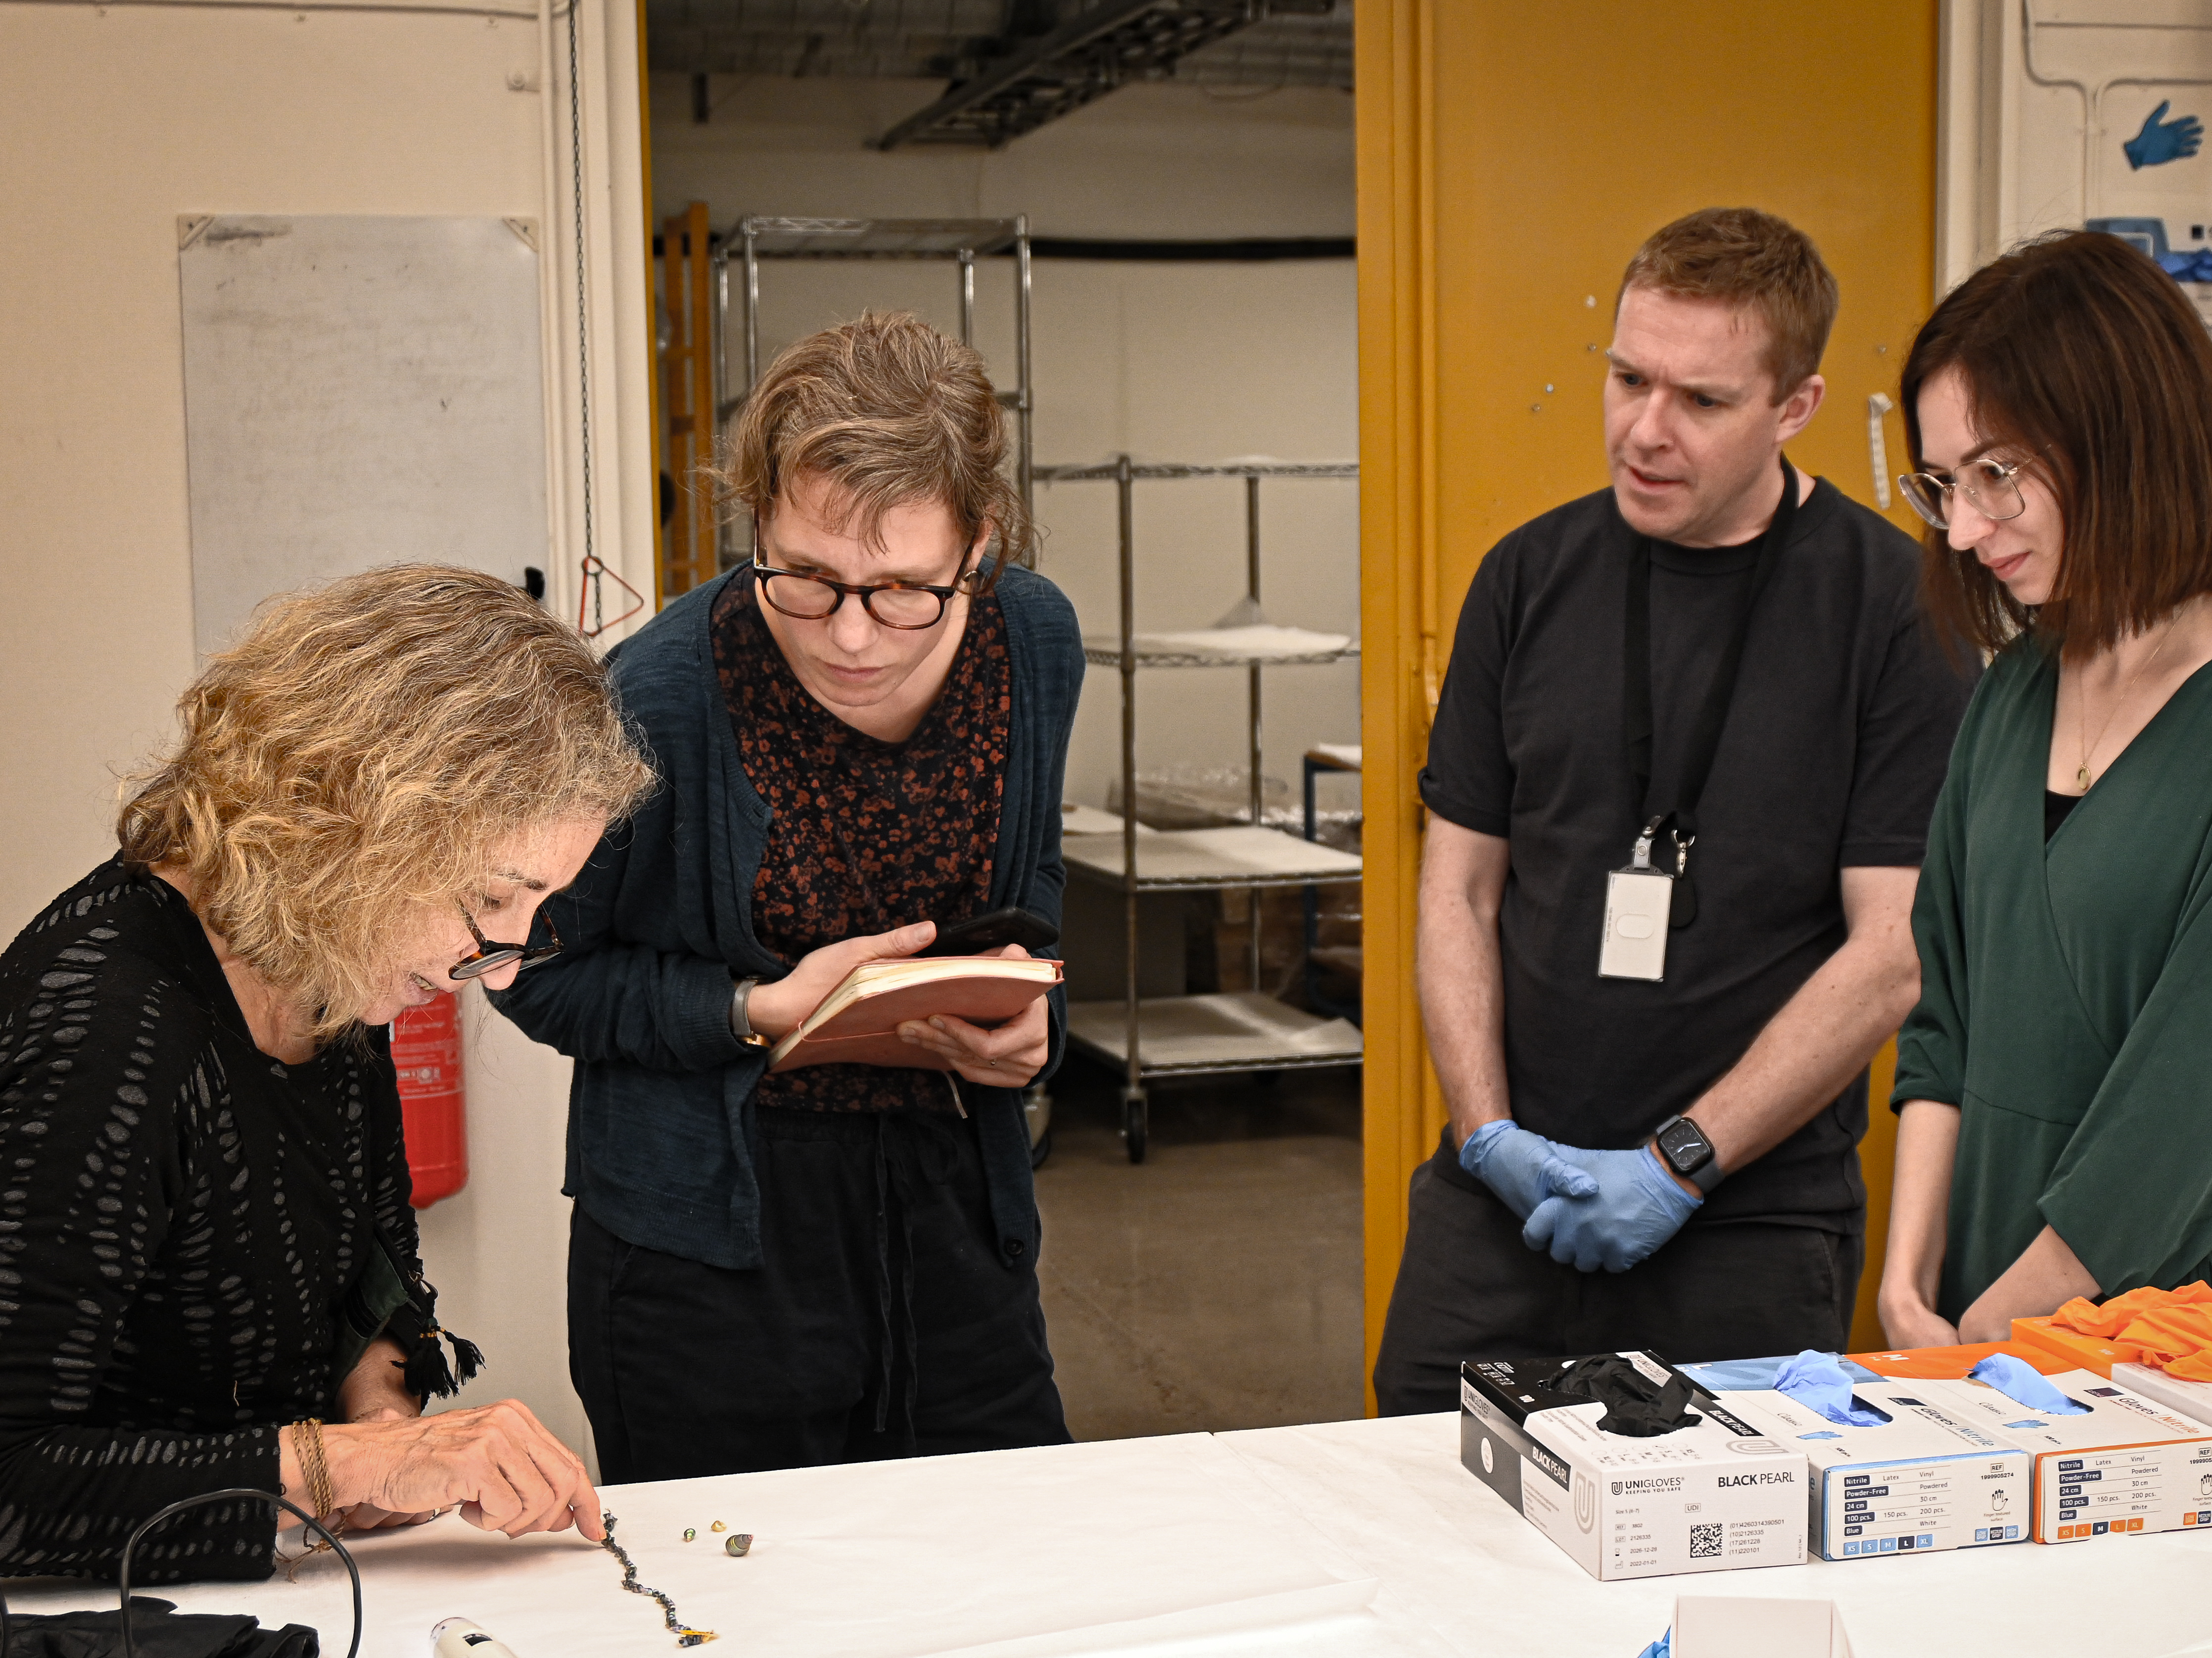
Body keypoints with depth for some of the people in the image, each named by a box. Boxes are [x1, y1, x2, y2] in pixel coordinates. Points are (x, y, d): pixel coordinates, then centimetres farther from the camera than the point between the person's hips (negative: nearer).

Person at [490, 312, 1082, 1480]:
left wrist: (1027, 1008, -7)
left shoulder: (1034, 641, -6)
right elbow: (539, 972, -7)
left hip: (947, 1200, 4)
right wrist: (758, 1011, -20)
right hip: (706, 1241, -4)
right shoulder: (661, 699, -20)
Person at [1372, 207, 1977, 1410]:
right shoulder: (1531, 577, 6)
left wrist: (1681, 1161, -11)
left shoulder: (1891, 605, -6)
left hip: (1752, 1230, -3)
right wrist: (1487, 1132, -3)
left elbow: (1896, 949, -8)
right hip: (1499, 1204, 3)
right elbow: (1460, 888, 9)